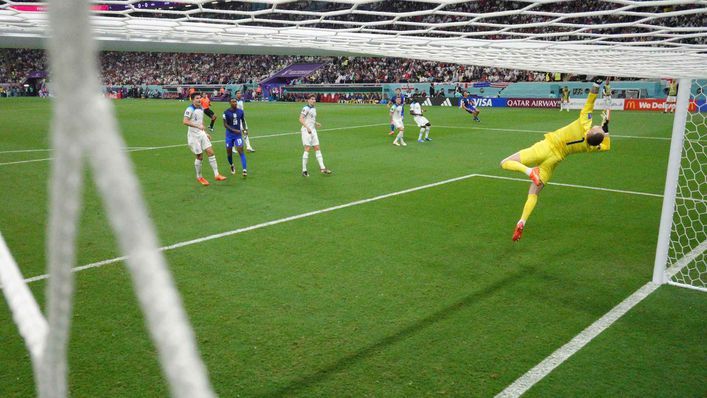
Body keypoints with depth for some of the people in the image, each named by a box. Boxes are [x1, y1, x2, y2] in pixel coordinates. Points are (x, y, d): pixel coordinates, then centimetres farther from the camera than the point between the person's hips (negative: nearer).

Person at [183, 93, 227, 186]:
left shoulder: (201, 109, 12)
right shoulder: (190, 109, -13)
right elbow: (185, 122, -26)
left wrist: (206, 133, 21)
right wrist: (197, 126, -33)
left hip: (201, 134, 7)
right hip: (194, 135, -7)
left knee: (210, 152, -4)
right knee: (200, 157, 0)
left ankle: (216, 175, -1)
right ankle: (199, 177, 18)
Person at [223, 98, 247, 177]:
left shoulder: (240, 111, 1)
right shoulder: (226, 112, -8)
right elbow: (225, 124, -10)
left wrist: (244, 129, 7)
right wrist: (234, 130, -20)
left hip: (238, 134, 1)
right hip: (229, 134, -1)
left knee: (241, 151, -12)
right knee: (229, 152, 8)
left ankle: (244, 170, -17)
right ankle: (232, 166, 37)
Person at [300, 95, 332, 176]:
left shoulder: (314, 109, 16)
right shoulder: (306, 108, -10)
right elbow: (301, 119, -18)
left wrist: (316, 123, 10)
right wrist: (307, 128, -27)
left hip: (313, 130, 8)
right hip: (306, 130, -8)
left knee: (317, 148, 5)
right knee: (307, 149, -10)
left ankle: (322, 168, 7)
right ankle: (304, 170, -4)